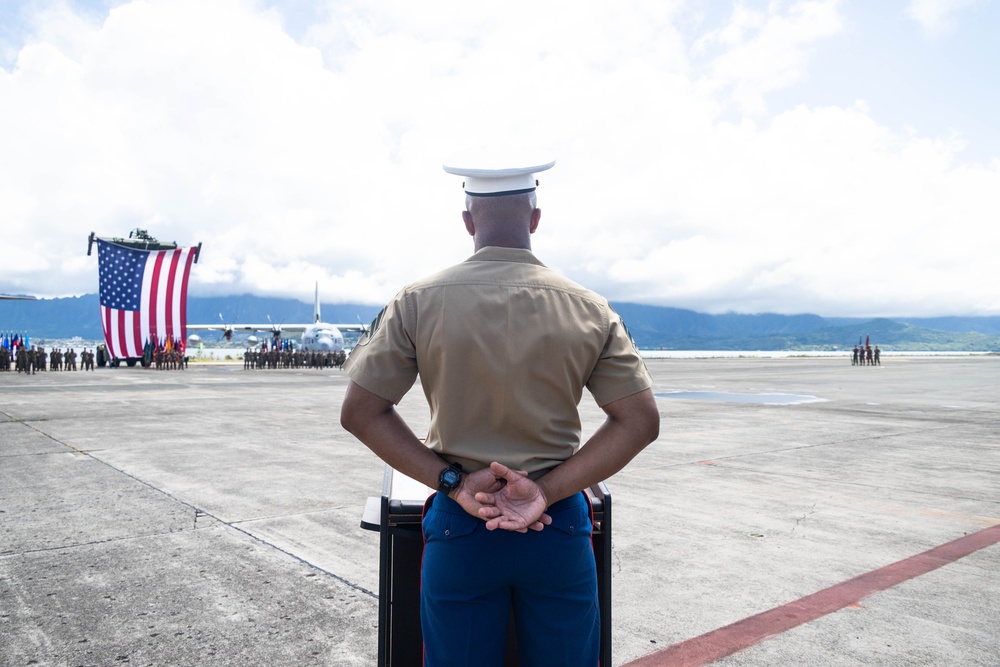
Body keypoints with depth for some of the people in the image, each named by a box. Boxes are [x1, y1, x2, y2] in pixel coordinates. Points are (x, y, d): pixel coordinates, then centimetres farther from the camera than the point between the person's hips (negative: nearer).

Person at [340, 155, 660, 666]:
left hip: (458, 528, 0)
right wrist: (547, 490, -11)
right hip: (560, 529, 1)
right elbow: (641, 421, -5)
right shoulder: (589, 308, -4)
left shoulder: (420, 302, -6)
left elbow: (360, 412, -7)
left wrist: (453, 483, -9)